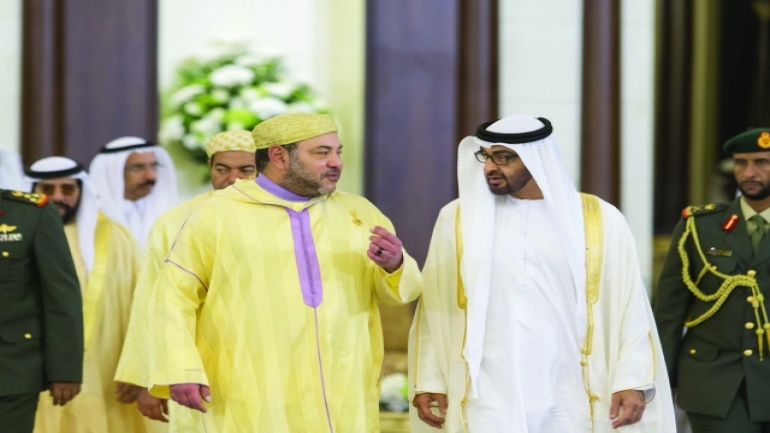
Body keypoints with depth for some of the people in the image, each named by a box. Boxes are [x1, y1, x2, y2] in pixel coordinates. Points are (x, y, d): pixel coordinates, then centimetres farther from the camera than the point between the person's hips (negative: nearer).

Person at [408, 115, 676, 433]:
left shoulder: (599, 221, 1)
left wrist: (634, 381, -6)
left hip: (569, 406, 0)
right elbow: (435, 310, 8)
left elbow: (630, 308, 1)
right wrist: (429, 381, 5)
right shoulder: (458, 219, 4)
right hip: (488, 404, 0)